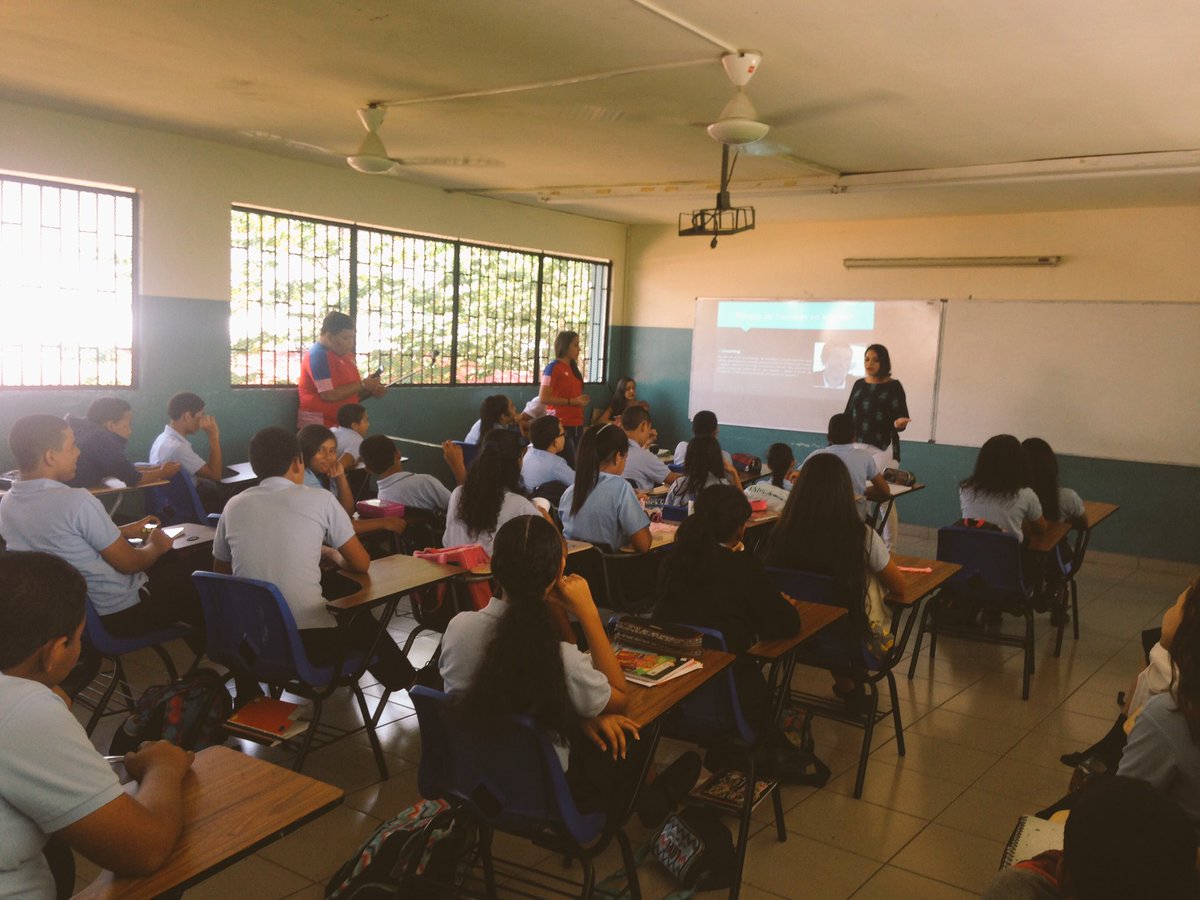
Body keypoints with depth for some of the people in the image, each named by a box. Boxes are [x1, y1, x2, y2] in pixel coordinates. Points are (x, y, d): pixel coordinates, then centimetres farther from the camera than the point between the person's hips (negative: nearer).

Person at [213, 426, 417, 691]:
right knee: (363, 624, 28)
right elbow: (361, 564, 2)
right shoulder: (320, 500, -4)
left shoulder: (234, 506, 5)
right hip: (310, 641, -4)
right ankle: (407, 682, 44)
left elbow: (221, 572, 18)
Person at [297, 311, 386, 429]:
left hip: (341, 425, 8)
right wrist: (363, 385, -15)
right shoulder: (318, 355, -14)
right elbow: (329, 395, -22)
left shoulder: (346, 354, 13)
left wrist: (370, 390, -1)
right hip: (317, 426, -8)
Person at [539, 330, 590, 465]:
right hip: (561, 424, -8)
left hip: (576, 424, 8)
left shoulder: (573, 368, 15)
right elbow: (543, 398, -17)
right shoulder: (553, 368, -9)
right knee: (568, 464, -11)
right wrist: (572, 402, -18)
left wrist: (581, 400, 13)